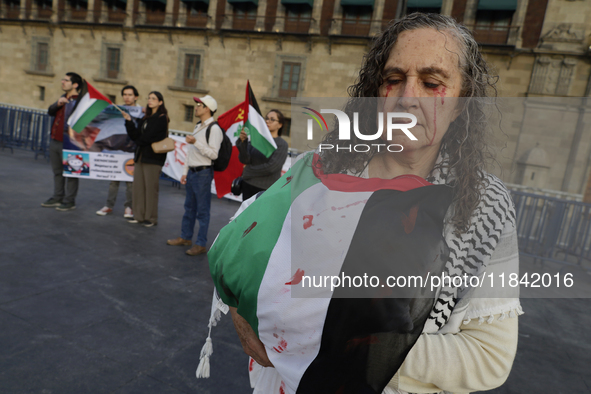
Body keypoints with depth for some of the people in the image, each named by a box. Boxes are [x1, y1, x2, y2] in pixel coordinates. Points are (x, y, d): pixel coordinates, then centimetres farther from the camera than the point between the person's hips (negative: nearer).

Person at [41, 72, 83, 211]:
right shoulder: (63, 98, 17)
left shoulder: (79, 101, -11)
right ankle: (57, 198, 27)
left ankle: (69, 201, 8)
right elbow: (50, 112, 10)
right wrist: (57, 104, -8)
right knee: (57, 171, 16)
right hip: (55, 141, 9)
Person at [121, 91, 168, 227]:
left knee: (151, 188, -3)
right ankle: (139, 215, 16)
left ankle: (151, 218, 6)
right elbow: (135, 135, 9)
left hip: (153, 157, -7)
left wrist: (138, 141, 2)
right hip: (140, 156, 7)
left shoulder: (161, 118, -6)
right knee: (138, 187, 7)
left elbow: (148, 137, -14)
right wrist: (129, 121, -1)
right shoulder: (145, 118, 17)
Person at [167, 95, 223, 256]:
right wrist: (185, 171, 19)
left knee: (202, 210, -2)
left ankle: (201, 244, 6)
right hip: (192, 172, 9)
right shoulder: (198, 126, 17)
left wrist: (196, 142, -25)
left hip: (203, 173, -9)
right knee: (189, 207, 16)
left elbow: (213, 154, -21)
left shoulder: (214, 128, -12)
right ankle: (185, 238, 29)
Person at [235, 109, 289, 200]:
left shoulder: (282, 144, -5)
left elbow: (271, 167, -13)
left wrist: (249, 170, -4)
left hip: (266, 189, -4)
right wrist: (243, 142, -19)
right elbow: (244, 160, -4)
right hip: (248, 184, 4)